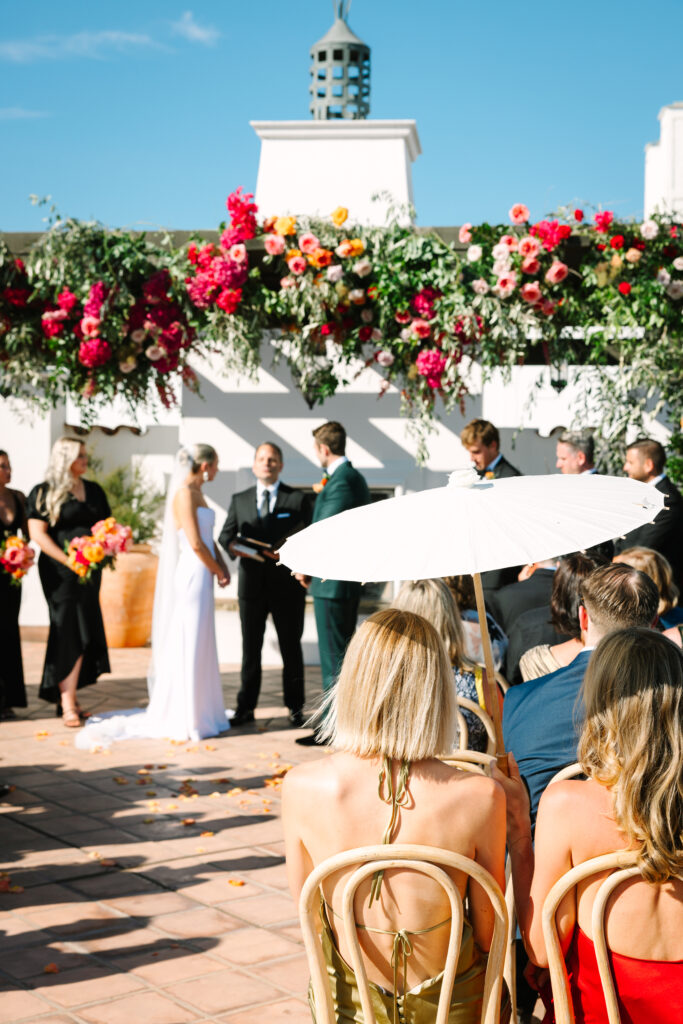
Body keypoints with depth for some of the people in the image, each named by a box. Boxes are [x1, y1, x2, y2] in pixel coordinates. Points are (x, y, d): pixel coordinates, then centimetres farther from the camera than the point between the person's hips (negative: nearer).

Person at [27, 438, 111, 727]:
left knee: (84, 633, 6)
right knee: (69, 632, -7)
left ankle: (67, 696, 17)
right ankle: (67, 704, -3)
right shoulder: (43, 493, -4)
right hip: (59, 572, -6)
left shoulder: (94, 490, 14)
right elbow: (37, 533, -11)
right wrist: (69, 561, -17)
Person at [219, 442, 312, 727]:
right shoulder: (240, 500, 12)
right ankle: (246, 708, 14)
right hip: (252, 585, 2)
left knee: (291, 650, 7)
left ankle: (295, 708, 16)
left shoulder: (298, 499, 5)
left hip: (286, 585, -2)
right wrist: (234, 547, -15)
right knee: (250, 650, 7)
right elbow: (225, 534, 8)